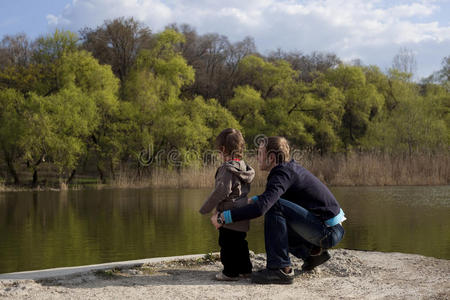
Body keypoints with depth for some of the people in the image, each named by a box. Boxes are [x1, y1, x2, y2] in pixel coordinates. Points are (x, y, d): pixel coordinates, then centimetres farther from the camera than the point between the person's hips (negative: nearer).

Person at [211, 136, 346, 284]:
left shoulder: (284, 174, -18)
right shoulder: (291, 167, 9)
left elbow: (261, 207, -32)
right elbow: (271, 195, 30)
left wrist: (223, 217, -25)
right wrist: (252, 200, 15)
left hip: (329, 232, -10)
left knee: (274, 207, -22)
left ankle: (281, 269, -21)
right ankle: (313, 252, 16)